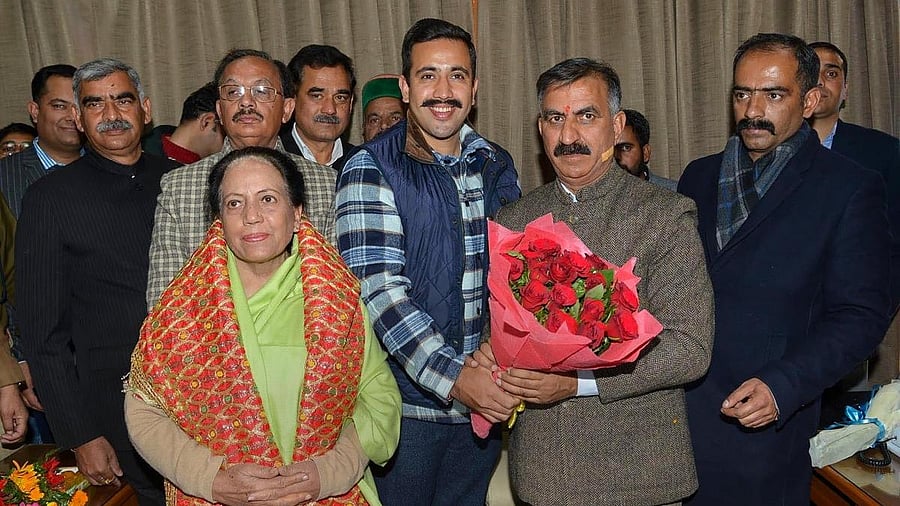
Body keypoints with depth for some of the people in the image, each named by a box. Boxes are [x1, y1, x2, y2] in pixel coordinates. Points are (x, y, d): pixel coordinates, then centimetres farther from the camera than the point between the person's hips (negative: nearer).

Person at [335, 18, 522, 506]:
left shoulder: (498, 166, 6)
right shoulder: (370, 170, -10)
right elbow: (378, 288, -18)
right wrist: (453, 378, -26)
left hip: (487, 399, 5)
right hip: (407, 402, -4)